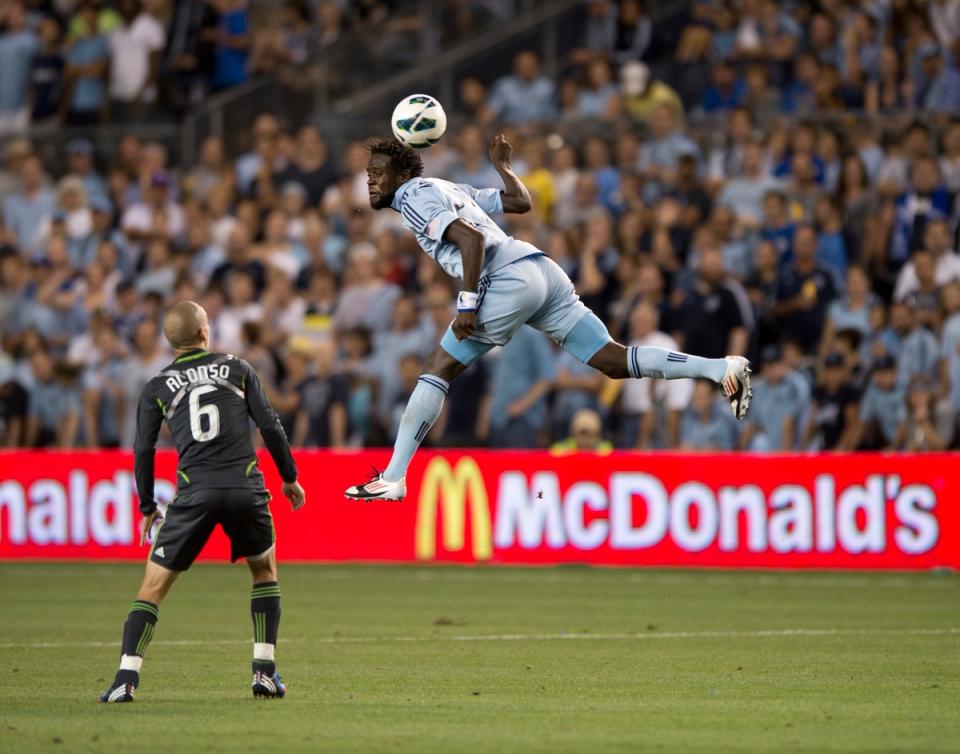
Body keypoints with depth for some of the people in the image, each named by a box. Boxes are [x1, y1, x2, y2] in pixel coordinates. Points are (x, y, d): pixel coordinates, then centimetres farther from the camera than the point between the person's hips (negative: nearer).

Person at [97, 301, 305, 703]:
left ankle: (126, 678, -7)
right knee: (264, 570, 24)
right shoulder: (237, 369, 11)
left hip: (195, 492, 0)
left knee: (154, 585, 6)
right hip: (245, 487, 0)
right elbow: (270, 426, 7)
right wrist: (290, 478, 18)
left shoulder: (157, 388, 11)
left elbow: (143, 451, 8)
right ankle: (264, 672, 15)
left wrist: (148, 508, 18)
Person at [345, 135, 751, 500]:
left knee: (439, 370, -2)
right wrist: (502, 166, 50)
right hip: (543, 271, 8)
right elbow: (522, 201, 33)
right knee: (616, 362, 5)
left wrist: (467, 304, -17)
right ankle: (721, 367, -8)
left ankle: (392, 479, -6)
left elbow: (471, 238, -15)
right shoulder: (446, 188, 27)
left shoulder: (414, 197, 1)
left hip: (509, 279, -8)